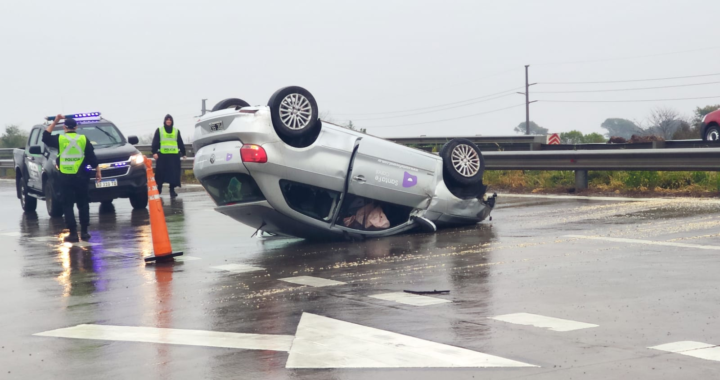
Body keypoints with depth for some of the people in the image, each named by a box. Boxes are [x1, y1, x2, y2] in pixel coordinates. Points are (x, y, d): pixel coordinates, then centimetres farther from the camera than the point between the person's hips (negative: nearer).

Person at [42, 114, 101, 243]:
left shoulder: (59, 139, -1)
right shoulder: (84, 139, 3)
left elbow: (45, 138, 16)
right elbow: (92, 158, 3)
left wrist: (55, 122, 15)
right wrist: (97, 171, 13)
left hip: (65, 177, -1)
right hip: (80, 177, 1)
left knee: (67, 205, 2)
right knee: (83, 204, 10)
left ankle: (73, 233, -4)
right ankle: (84, 232, 9)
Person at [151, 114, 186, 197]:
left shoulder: (176, 131, 12)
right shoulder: (159, 130, 7)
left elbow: (180, 143, 15)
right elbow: (155, 142, 1)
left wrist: (183, 153, 14)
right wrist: (154, 152, -9)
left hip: (174, 155, 1)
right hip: (162, 155, -1)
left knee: (174, 173, -3)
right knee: (161, 172, 1)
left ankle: (172, 189, 3)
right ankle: (159, 188, 15)